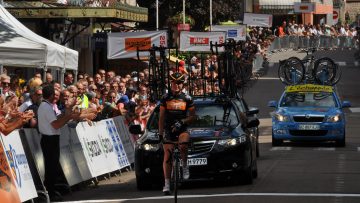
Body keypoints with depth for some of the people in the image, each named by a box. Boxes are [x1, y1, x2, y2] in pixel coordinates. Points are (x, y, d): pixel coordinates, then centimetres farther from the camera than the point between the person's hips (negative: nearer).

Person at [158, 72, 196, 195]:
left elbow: (192, 116, 3)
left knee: (183, 146, -33)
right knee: (167, 157, -5)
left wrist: (182, 122, -15)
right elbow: (161, 117, 9)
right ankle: (167, 183, -1)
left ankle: (185, 166, -8)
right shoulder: (165, 98, 5)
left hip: (182, 129, -2)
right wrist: (160, 134, 4)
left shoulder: (187, 99, 2)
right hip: (168, 131, 2)